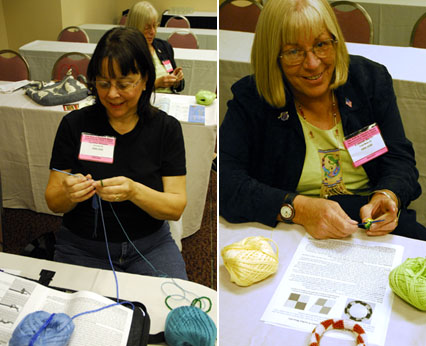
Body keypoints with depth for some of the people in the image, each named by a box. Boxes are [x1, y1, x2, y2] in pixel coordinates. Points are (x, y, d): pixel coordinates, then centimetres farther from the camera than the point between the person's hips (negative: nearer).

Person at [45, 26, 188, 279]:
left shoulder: (167, 128, -3)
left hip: (150, 245, 0)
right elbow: (53, 203, 0)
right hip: (82, 247, 0)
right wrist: (68, 193, -23)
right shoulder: (74, 124, -3)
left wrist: (134, 191, -26)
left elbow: (177, 207, -8)